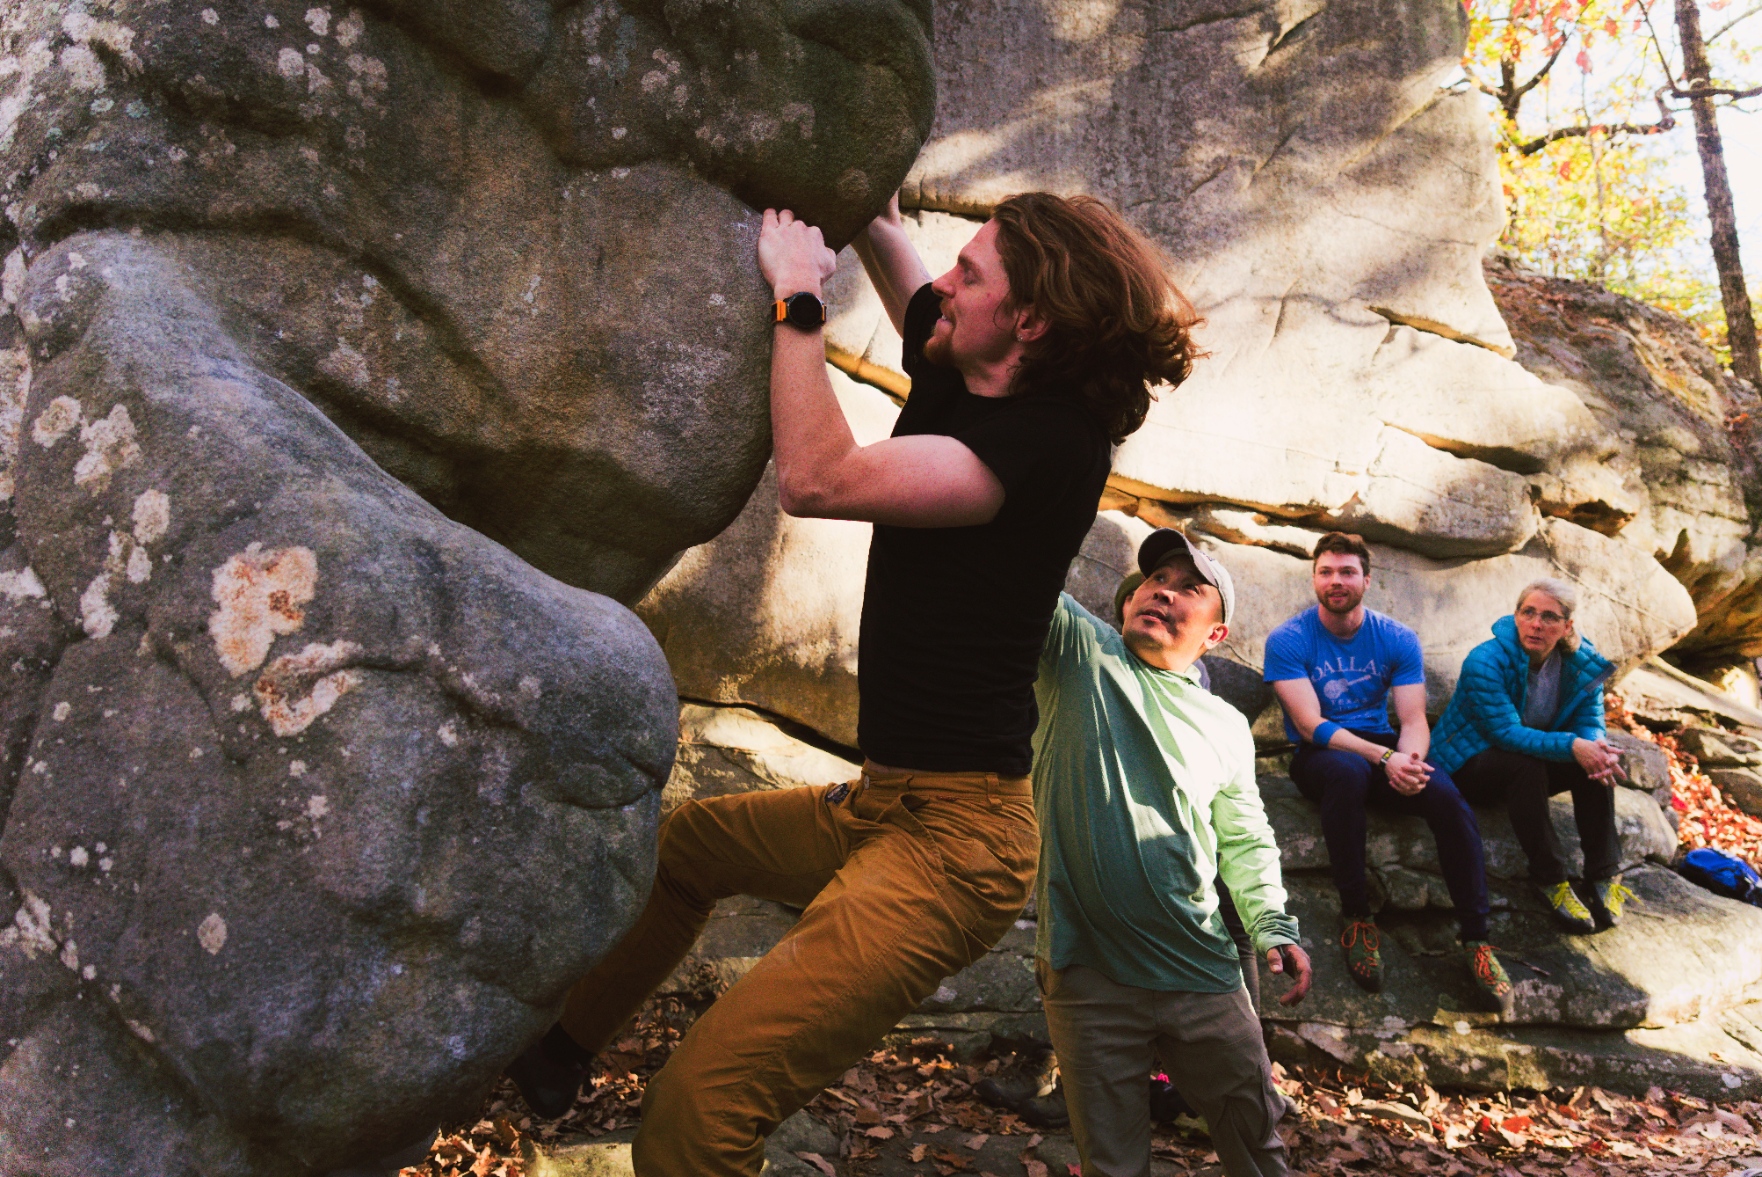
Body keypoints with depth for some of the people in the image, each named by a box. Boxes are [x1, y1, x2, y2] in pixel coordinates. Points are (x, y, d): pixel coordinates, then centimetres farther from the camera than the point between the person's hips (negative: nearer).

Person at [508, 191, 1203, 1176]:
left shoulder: (1047, 442, -20)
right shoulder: (962, 373, 7)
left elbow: (816, 479, -28)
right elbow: (887, 241, 25)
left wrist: (798, 297, -16)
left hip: (952, 842, -10)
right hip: (887, 803, 10)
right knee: (684, 843, 29)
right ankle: (556, 1050, 46)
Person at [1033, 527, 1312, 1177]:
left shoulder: (1227, 727, 10)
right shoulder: (1080, 652, 1)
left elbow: (1245, 841, 17)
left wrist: (1273, 926, 3)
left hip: (1202, 972, 3)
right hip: (1085, 973, -2)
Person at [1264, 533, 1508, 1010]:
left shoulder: (1397, 639, 4)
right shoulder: (1287, 640, -6)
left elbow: (1414, 719, -3)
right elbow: (1310, 724, -16)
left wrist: (1408, 759, -28)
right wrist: (1384, 758, -28)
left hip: (1383, 749, 3)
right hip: (1318, 756, -3)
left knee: (1447, 796, -27)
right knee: (1348, 768, -39)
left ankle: (1476, 937, -15)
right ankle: (1356, 915, -25)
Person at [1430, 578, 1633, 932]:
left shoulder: (1582, 663, -6)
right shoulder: (1484, 662, -24)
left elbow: (1590, 724, -8)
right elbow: (1507, 733, -29)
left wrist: (1599, 749, -33)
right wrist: (1571, 745, -42)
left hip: (1529, 768, 6)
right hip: (1469, 767, -5)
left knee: (1594, 761, -21)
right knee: (1526, 764, -35)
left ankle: (1605, 876, -14)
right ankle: (1550, 880, -26)